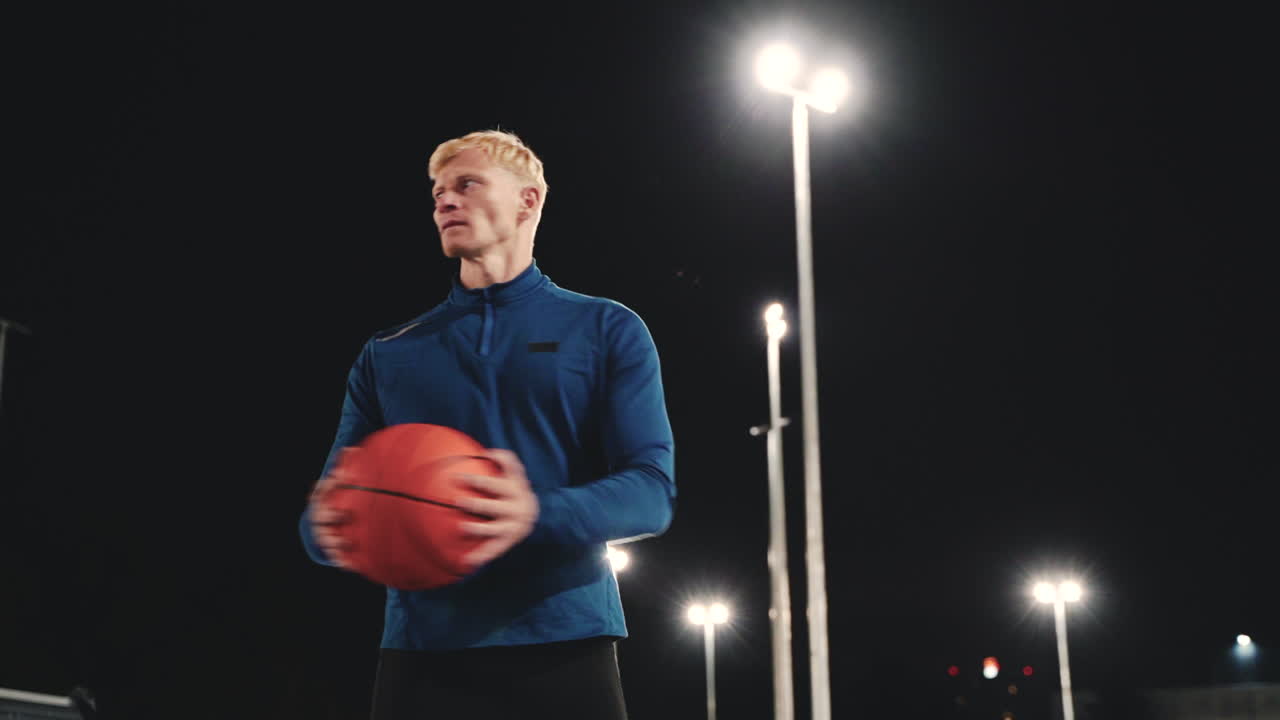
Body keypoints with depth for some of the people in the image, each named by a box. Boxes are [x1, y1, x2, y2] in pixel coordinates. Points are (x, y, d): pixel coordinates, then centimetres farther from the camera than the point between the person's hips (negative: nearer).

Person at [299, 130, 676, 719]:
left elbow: (652, 488, -4)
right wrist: (329, 527, -13)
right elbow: (330, 509, 12)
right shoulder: (387, 355, 15)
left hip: (565, 649, -2)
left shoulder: (608, 331, 7)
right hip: (421, 654, 2)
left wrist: (538, 515, -23)